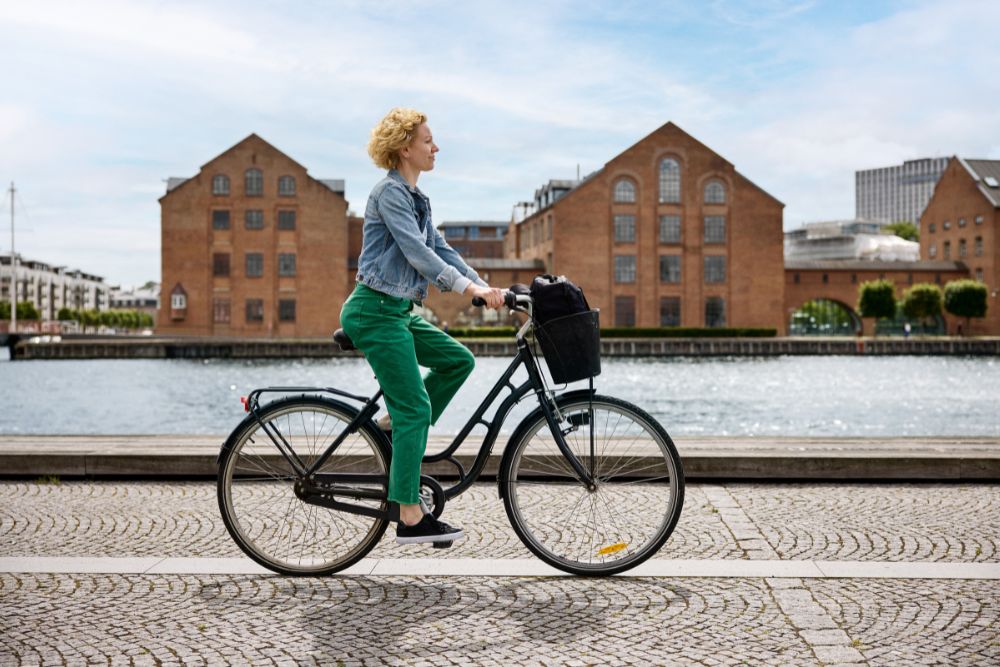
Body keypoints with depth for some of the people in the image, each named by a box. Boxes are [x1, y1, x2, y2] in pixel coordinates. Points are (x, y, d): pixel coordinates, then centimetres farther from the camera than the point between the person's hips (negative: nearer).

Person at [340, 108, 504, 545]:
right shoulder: (390, 192, -13)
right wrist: (469, 287, -30)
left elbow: (440, 249, 15)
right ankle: (411, 518, -3)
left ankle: (398, 428, 14)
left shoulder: (415, 197, 16)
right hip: (375, 310, -9)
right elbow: (417, 252, -23)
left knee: (458, 360, 8)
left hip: (396, 311, 9)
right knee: (415, 408, -8)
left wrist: (486, 287, 6)